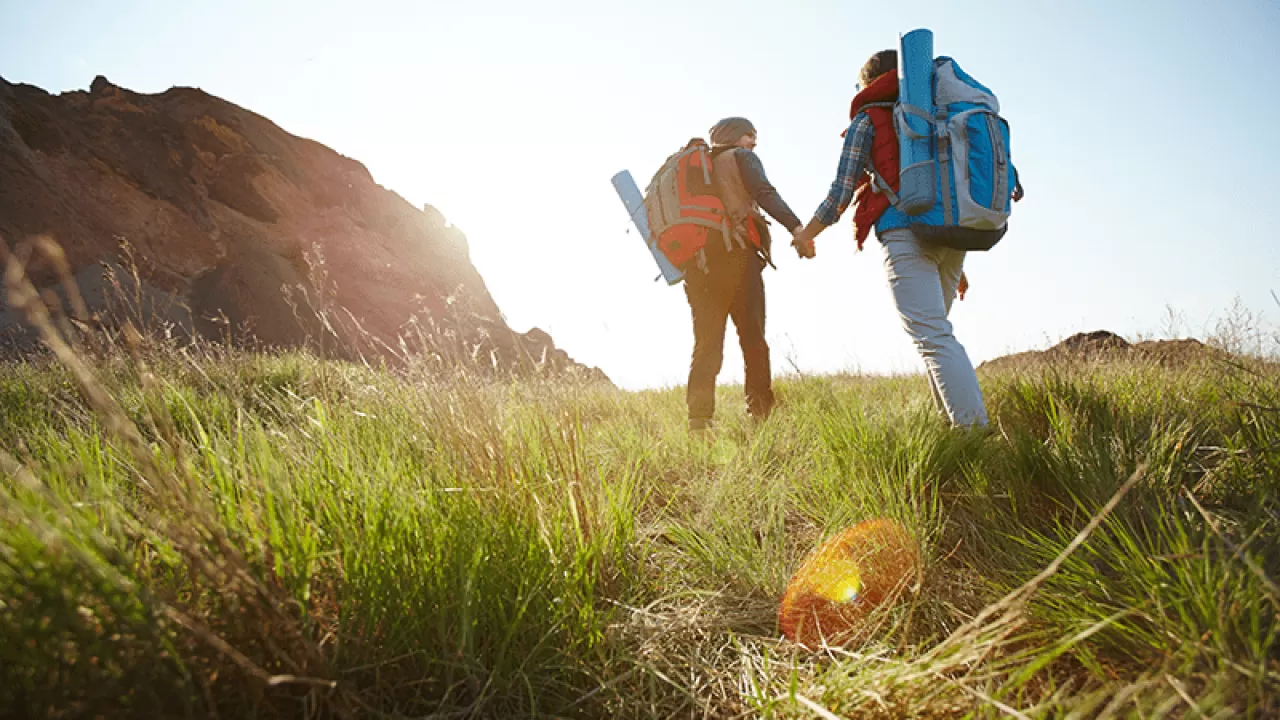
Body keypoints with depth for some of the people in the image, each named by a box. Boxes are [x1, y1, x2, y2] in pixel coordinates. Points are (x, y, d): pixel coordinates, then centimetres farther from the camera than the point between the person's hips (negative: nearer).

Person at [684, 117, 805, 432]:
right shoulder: (741, 158, 10)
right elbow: (764, 193, -10)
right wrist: (796, 226, -20)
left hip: (697, 264, 5)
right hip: (736, 257, -5)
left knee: (706, 344, 5)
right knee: (753, 339, -3)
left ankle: (699, 422, -3)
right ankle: (761, 413, -8)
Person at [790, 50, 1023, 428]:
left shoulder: (867, 119, 8)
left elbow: (842, 192, 1)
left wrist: (806, 235, 17)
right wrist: (956, 265, 30)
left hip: (905, 231, -7)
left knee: (933, 337, -13)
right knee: (933, 331, 17)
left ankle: (975, 429, -21)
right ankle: (953, 419, 14)